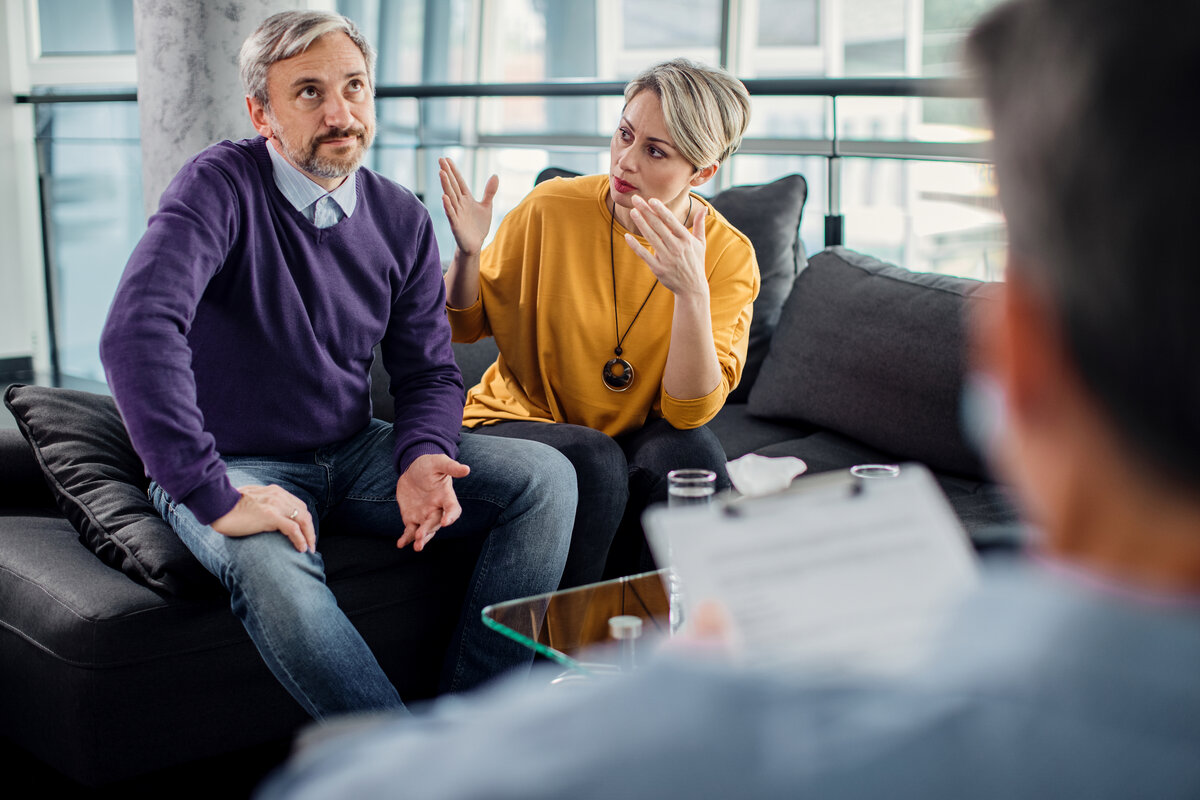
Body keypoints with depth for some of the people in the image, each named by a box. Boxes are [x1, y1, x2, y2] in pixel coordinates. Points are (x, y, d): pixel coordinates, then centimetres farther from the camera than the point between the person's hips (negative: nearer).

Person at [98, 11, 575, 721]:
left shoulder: (401, 218, 1)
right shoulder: (222, 187, -17)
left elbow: (429, 372, 7)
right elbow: (137, 333, -33)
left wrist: (422, 458, -16)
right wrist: (214, 496, -36)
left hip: (355, 453, 6)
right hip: (240, 467, -5)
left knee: (546, 478, -10)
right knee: (269, 566, -39)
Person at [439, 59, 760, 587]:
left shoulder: (729, 256, -9)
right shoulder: (551, 209, -11)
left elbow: (691, 410, -19)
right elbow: (465, 325, 2)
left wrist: (692, 291, -32)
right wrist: (467, 255, -20)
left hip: (637, 436, 1)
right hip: (519, 420, -1)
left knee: (688, 450, -30)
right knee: (593, 462, -32)